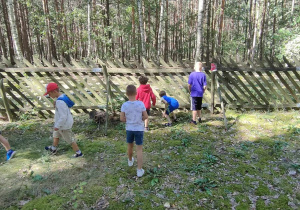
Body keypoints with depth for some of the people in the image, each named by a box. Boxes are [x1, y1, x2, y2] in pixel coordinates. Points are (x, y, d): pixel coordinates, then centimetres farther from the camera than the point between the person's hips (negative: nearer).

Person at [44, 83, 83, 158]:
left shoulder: (60, 102, -32)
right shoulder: (63, 97, -1)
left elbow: (63, 116, -29)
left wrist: (57, 126, -19)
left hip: (64, 125, -10)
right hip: (62, 123, 10)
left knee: (70, 139, 8)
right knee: (56, 135, 28)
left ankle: (79, 153, 25)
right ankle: (53, 149, 50)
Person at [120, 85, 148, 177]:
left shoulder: (124, 105, -13)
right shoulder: (140, 104, -15)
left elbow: (121, 118, -10)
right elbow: (146, 116, -11)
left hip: (129, 129, 2)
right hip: (139, 129, -2)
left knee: (130, 145, 24)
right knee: (139, 149, 5)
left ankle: (130, 160, 48)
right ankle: (139, 170, 6)